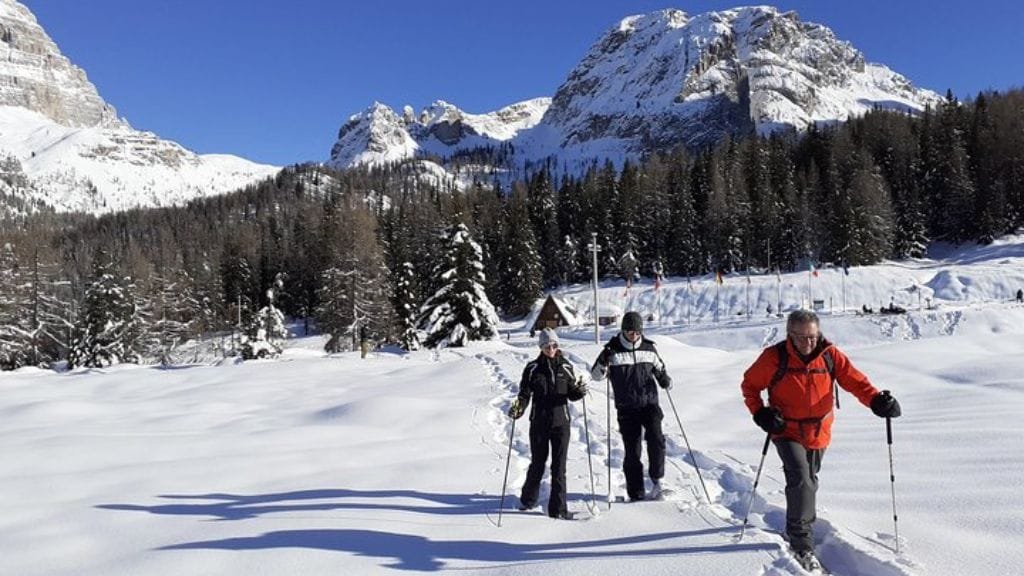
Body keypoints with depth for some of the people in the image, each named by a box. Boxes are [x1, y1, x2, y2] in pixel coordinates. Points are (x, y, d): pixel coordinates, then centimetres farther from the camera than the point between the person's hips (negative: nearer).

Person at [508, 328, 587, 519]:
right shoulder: (533, 368, -1)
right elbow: (524, 394, -2)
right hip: (539, 422, -1)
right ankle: (528, 499, 34)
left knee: (559, 467, 0)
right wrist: (518, 408, -20)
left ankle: (558, 508, 7)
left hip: (561, 422, 1)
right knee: (538, 464, 11)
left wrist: (580, 391, -13)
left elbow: (572, 395, 8)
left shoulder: (566, 367, 4)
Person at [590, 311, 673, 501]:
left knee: (656, 440, -19)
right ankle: (636, 493, 13)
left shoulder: (650, 348, 4)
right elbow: (596, 375, -1)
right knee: (632, 452, 2)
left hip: (650, 404, 1)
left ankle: (656, 477, 4)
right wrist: (603, 362, -21)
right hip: (626, 409, -1)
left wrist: (664, 380, -2)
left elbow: (659, 368, 20)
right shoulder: (613, 350, -3)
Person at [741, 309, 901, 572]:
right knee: (800, 481, -19)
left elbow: (854, 379, -12)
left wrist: (876, 400, -30)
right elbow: (750, 384, -4)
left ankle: (798, 525, 47)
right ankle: (801, 544, -7)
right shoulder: (775, 357, -15)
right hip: (787, 432, -4)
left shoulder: (829, 354, -8)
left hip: (818, 433, 4)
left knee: (808, 482, 21)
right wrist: (760, 412, -18)